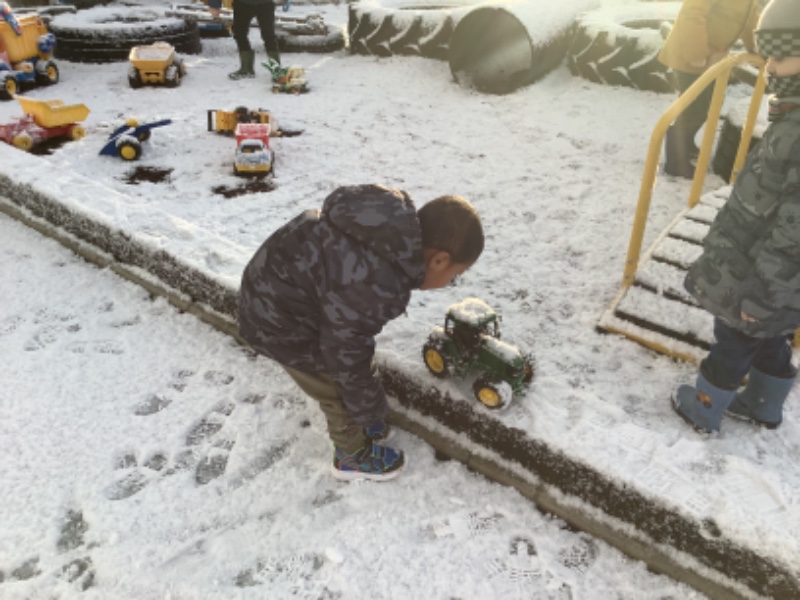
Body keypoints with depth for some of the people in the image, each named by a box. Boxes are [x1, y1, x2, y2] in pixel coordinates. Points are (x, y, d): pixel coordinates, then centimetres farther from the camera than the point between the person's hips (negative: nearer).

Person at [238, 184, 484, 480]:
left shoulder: (393, 225, -8)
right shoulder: (374, 287, -37)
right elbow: (344, 351, -23)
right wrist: (368, 408, -6)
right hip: (281, 322, -8)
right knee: (342, 392, 9)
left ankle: (352, 422, 47)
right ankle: (353, 457, 33)